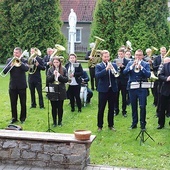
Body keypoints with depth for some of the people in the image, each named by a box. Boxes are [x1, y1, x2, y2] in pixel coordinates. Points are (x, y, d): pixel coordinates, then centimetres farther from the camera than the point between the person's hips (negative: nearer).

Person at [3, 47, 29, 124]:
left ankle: (23, 118, 19)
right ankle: (14, 118, 20)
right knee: (13, 103, 8)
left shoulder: (24, 60, -2)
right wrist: (11, 65, -22)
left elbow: (26, 68, -21)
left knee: (23, 103, 6)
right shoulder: (9, 60, 4)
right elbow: (4, 71, -6)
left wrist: (19, 62, -29)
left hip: (22, 85, -2)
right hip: (12, 85, 2)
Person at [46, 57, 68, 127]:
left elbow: (66, 80, -4)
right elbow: (47, 80, -5)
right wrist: (53, 75, -19)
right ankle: (54, 122, 17)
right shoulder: (50, 70, 2)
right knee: (54, 107, 6)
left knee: (60, 107, 7)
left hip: (61, 91, 0)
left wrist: (59, 76, -19)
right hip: (52, 91, 0)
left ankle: (60, 121, 19)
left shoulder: (63, 69, 0)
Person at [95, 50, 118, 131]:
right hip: (103, 89, -3)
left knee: (111, 108, 10)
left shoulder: (114, 65, 8)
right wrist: (106, 69, -26)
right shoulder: (98, 66, 0)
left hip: (113, 89, 3)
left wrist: (112, 69, -20)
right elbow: (97, 75, -18)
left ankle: (111, 125, 22)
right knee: (101, 109, 2)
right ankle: (100, 126, 13)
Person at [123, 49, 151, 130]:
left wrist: (141, 67, -21)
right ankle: (134, 123, 23)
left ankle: (143, 123, 10)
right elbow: (124, 72, -6)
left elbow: (148, 75, -13)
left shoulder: (146, 64, 1)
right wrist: (132, 66, -17)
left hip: (142, 88, -2)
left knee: (142, 107, -2)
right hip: (132, 88, 2)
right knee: (133, 106, 11)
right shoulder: (130, 63, 7)